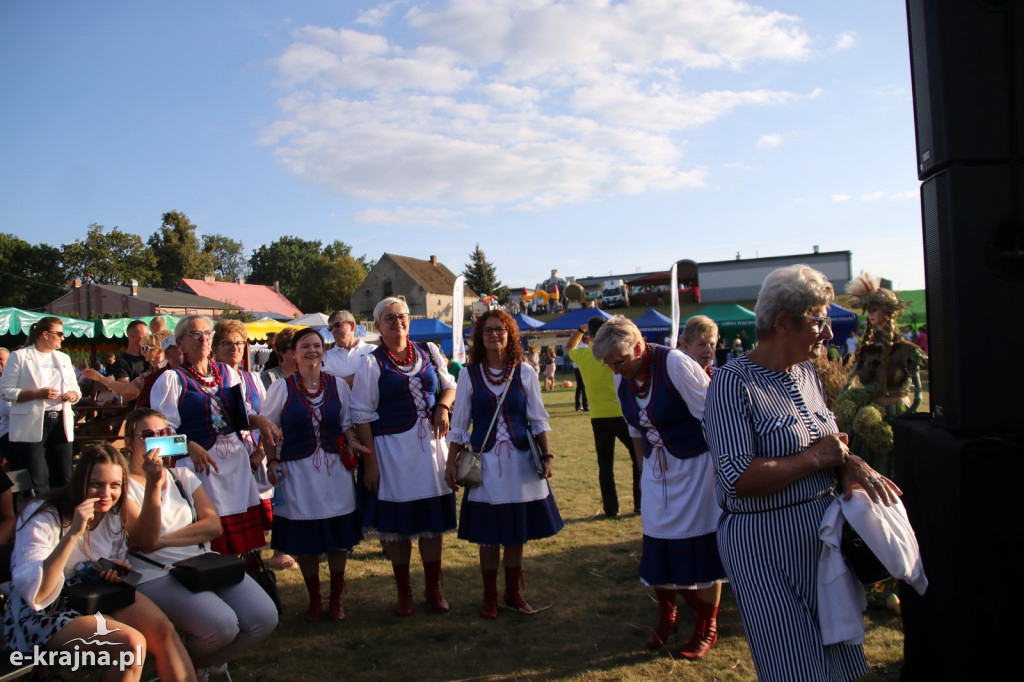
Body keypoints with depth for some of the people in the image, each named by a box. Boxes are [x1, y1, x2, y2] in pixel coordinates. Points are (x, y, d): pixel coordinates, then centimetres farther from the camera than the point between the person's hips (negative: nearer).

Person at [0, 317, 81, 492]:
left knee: (64, 478, 6)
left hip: (61, 423, 5)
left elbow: (76, 389, 25)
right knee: (36, 482, -5)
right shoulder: (20, 356, 1)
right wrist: (38, 394, -18)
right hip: (32, 427, -5)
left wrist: (73, 394, 1)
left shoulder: (64, 358, 18)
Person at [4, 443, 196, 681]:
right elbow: (33, 593, -27)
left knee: (164, 630, -22)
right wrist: (73, 534, -36)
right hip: (43, 614, -5)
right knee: (131, 643, -28)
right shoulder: (44, 516, -18)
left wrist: (116, 567, -8)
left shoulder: (112, 512, 0)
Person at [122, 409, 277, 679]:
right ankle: (187, 665, 6)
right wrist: (153, 483, -25)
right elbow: (146, 541, -15)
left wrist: (163, 540, -10)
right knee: (222, 624, -30)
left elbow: (213, 525, 4)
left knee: (265, 617, -15)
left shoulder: (182, 475, 15)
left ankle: (205, 660, 13)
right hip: (157, 576, -5)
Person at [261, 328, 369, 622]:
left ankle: (336, 598, 25)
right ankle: (314, 601, 26)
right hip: (298, 472, -2)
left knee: (339, 537, 8)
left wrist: (351, 441, -6)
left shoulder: (338, 385, 4)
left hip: (335, 469, 2)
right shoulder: (281, 388, -2)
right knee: (305, 542, 7)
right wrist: (272, 461, -7)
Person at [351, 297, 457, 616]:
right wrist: (370, 461, -11)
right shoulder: (371, 363, -4)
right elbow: (362, 415, -6)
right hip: (392, 448, -3)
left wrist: (443, 406, -3)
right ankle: (403, 591, 24)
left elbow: (449, 385, 20)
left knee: (433, 518, 9)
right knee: (397, 521, 6)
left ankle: (433, 587, 26)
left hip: (430, 443, 3)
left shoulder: (428, 353, 7)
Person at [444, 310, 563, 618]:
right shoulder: (469, 374, -1)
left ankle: (513, 592, 28)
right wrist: (451, 463, 2)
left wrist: (546, 455, 0)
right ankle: (489, 596, 22)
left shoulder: (524, 372, 1)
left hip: (520, 461, 1)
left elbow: (538, 418, 6)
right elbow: (459, 423, 3)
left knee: (517, 530, 10)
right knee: (488, 533, 5)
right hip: (485, 462, -1)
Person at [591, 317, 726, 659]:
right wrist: (644, 464, 12)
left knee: (702, 546, 3)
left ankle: (706, 630, 21)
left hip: (697, 464, -5)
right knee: (657, 544, 8)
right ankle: (666, 615, 32)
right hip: (657, 469, 6)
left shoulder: (676, 365, -22)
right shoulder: (621, 379, -2)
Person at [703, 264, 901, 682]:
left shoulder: (807, 374, 8)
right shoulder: (734, 383, -18)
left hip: (821, 533, 8)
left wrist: (849, 464, -6)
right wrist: (815, 459, -18)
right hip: (764, 543, -8)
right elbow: (739, 479, -25)